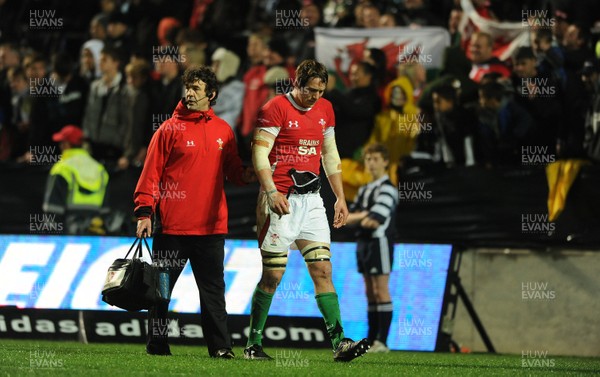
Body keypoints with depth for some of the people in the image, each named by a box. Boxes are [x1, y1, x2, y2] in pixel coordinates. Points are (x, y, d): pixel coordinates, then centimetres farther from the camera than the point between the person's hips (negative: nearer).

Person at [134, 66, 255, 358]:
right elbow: (151, 172, -1)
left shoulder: (223, 131, 11)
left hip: (211, 226, 2)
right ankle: (157, 345, 12)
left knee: (213, 289, 1)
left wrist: (246, 174, -5)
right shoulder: (170, 129, 1)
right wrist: (144, 212, -8)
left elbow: (232, 170, 18)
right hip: (172, 225, -2)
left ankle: (220, 346, 1)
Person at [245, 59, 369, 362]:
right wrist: (272, 192, -21)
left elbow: (330, 155, 22)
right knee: (273, 275, -3)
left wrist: (340, 197, 19)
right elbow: (259, 154, -12)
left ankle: (339, 342, -6)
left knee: (323, 270, -1)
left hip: (311, 199, 6)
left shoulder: (325, 110, 13)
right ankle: (253, 344, 8)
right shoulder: (275, 108, -7)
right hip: (281, 200, -6)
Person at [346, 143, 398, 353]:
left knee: (381, 291, -9)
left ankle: (382, 342, -12)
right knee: (370, 292, 8)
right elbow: (348, 218, 10)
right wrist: (364, 215, -7)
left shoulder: (387, 189, -8)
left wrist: (363, 218, -3)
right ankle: (371, 340, 10)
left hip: (380, 242, -8)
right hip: (363, 242, 8)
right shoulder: (365, 190, 18)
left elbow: (373, 222, -20)